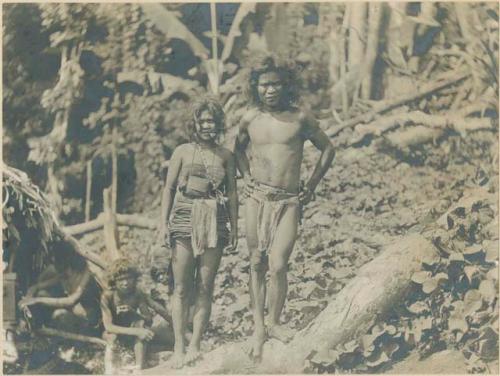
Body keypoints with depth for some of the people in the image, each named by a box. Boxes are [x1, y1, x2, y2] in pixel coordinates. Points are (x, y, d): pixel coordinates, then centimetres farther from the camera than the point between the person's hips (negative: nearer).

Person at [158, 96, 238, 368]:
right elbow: (169, 188, 6)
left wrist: (235, 228, 6)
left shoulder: (225, 156, 9)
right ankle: (179, 347, 0)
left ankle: (195, 345, 5)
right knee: (181, 287, -3)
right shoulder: (183, 152, 6)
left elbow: (232, 194, 11)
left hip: (214, 224, 1)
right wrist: (164, 223, -2)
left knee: (205, 288, 0)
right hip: (184, 222, -1)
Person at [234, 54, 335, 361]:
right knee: (257, 264, 6)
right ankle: (258, 327, 15)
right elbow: (239, 148, 24)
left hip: (289, 201, -2)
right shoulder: (250, 119, 4)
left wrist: (311, 187, 5)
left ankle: (274, 323, 6)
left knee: (278, 265, -13)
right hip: (257, 198, 2)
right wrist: (247, 176, 12)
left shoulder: (300, 119, -3)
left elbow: (328, 149, 8)